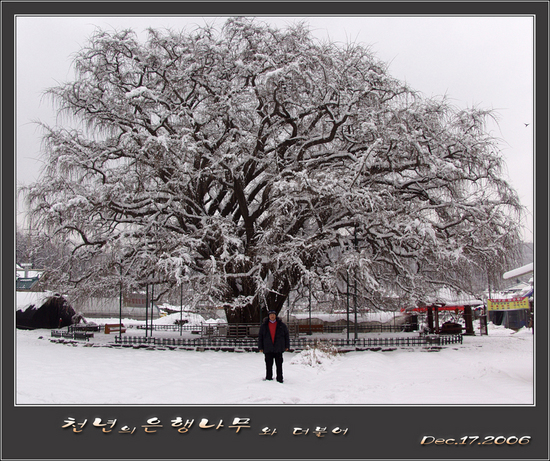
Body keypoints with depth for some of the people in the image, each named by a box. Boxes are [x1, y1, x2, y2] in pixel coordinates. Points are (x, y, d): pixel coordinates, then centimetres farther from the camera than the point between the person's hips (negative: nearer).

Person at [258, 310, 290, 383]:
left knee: (279, 365, 1)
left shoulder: (281, 325, 5)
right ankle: (268, 378, 14)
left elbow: (287, 335, 9)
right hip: (268, 349, 1)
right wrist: (260, 347, 5)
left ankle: (279, 379, 8)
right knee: (268, 365, 5)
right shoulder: (264, 325, 7)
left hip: (278, 349, -1)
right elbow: (260, 337, 10)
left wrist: (287, 346, 4)